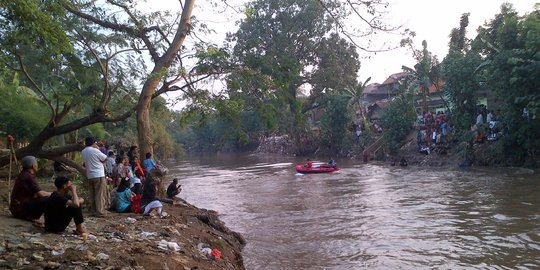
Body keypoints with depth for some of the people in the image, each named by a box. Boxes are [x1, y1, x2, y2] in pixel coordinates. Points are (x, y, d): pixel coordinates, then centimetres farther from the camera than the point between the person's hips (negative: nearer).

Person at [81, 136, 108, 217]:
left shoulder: (83, 151, 9)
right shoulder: (95, 150, -13)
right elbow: (105, 158, -8)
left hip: (90, 176, 7)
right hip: (99, 175, -7)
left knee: (92, 194, 13)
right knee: (100, 194, -3)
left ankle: (93, 210, 19)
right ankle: (100, 211, -4)